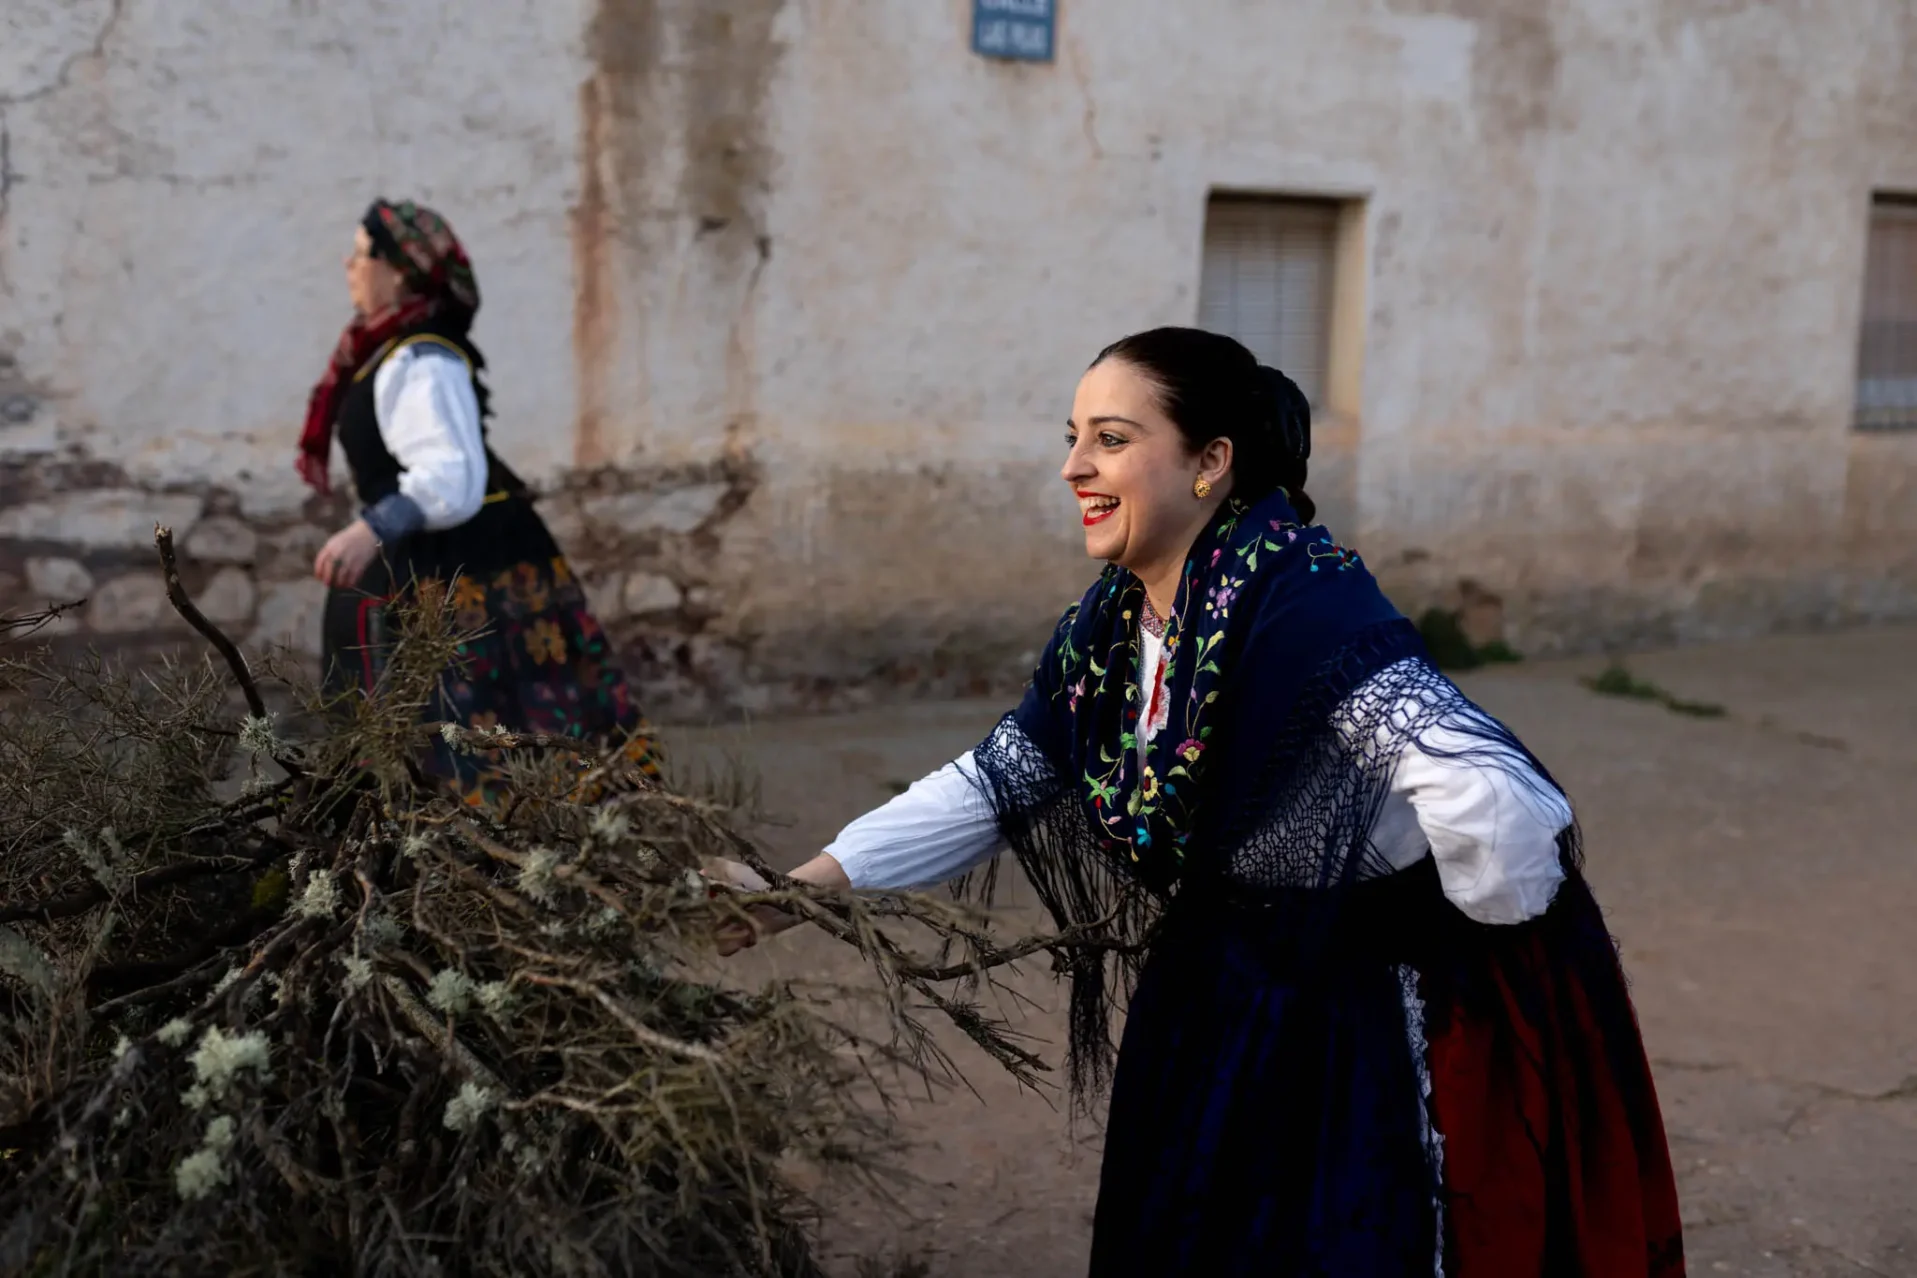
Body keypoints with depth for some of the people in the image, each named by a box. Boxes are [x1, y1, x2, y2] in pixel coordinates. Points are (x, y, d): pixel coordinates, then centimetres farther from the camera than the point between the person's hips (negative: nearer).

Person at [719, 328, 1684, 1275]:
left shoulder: (1306, 607, -29)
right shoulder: (1113, 625, -4)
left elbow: (1486, 797, -38)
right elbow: (997, 783, 4)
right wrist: (810, 881, -3)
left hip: (1377, 1024, -7)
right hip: (1220, 1007, 7)